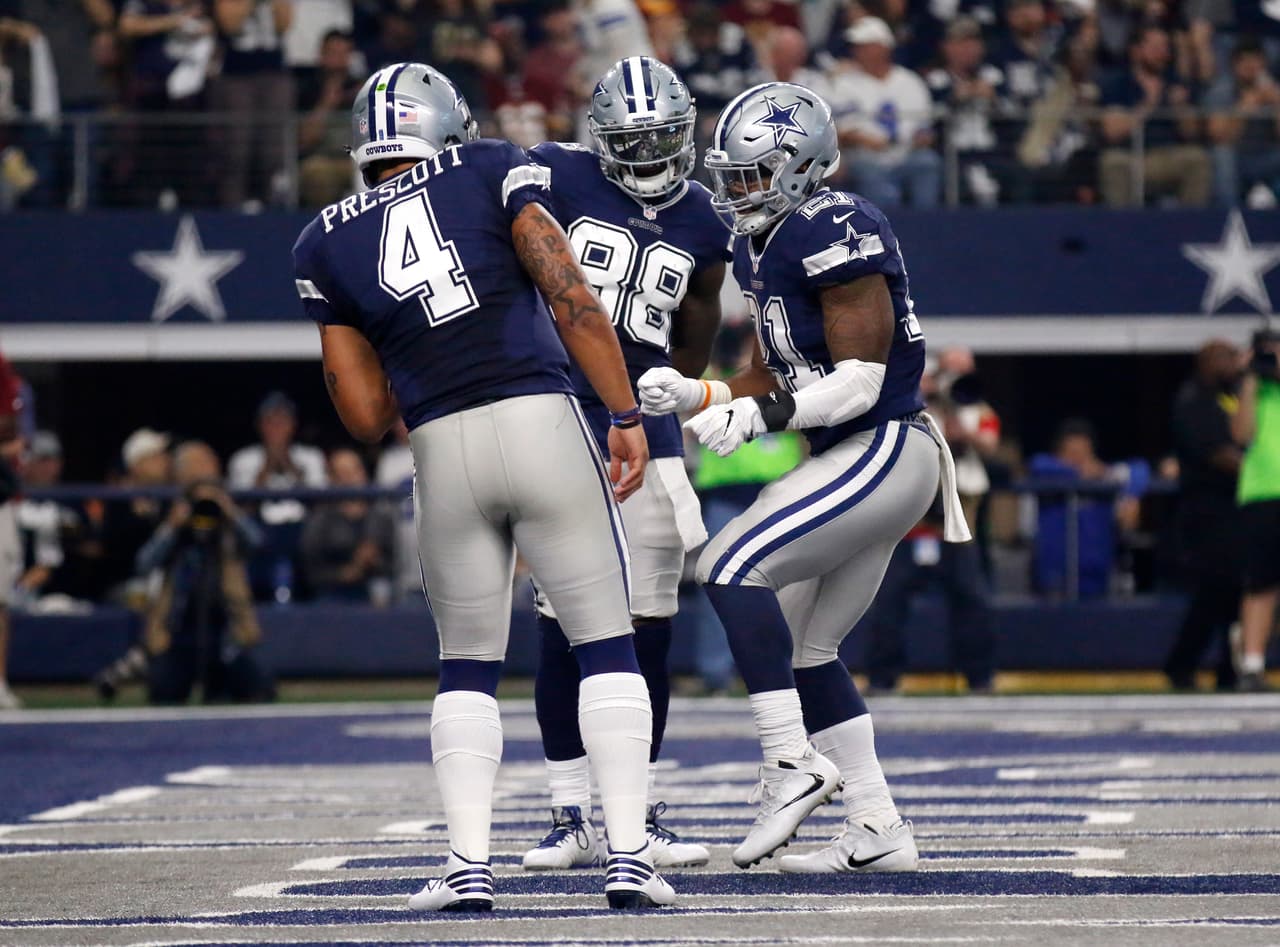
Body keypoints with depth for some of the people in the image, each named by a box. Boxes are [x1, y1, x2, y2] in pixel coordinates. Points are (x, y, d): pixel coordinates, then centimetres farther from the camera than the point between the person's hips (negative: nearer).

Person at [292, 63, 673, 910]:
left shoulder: (328, 246, 12)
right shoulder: (493, 174, 6)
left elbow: (368, 417, 12)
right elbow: (571, 297, -6)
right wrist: (626, 415, -4)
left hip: (445, 453, 2)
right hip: (542, 423, -2)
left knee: (467, 667, 16)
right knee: (607, 646, 6)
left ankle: (469, 867, 5)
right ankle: (628, 856, -2)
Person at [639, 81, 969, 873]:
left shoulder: (835, 232, -16)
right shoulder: (763, 246, 13)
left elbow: (859, 381, -19)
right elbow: (775, 379, 18)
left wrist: (761, 416, -26)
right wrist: (692, 395, 3)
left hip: (884, 451, -10)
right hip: (853, 459, 10)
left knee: (733, 568, -19)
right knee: (802, 649, 11)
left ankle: (792, 762, -16)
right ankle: (880, 834, 14)